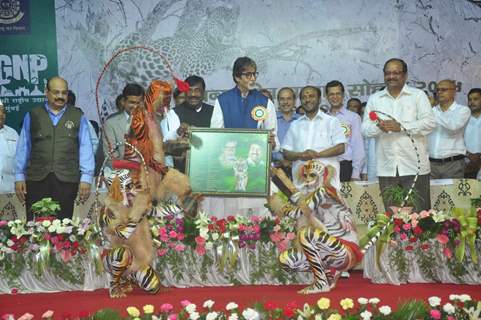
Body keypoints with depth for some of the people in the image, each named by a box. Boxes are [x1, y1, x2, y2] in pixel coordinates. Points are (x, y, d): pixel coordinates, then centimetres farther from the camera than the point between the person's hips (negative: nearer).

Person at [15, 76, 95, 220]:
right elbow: (23, 148, 10)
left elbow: (85, 148, 3)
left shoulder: (78, 117, 7)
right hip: (37, 180, 1)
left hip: (66, 181, -1)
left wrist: (86, 178, -4)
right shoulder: (32, 116, 11)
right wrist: (19, 176, 6)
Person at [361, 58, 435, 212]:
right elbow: (365, 128, 8)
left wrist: (401, 126, -15)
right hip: (386, 168, 3)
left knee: (419, 213, 1)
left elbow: (430, 122, -5)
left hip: (414, 166, -3)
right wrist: (378, 127, -15)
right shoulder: (374, 99, 13)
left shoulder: (418, 95, 5)